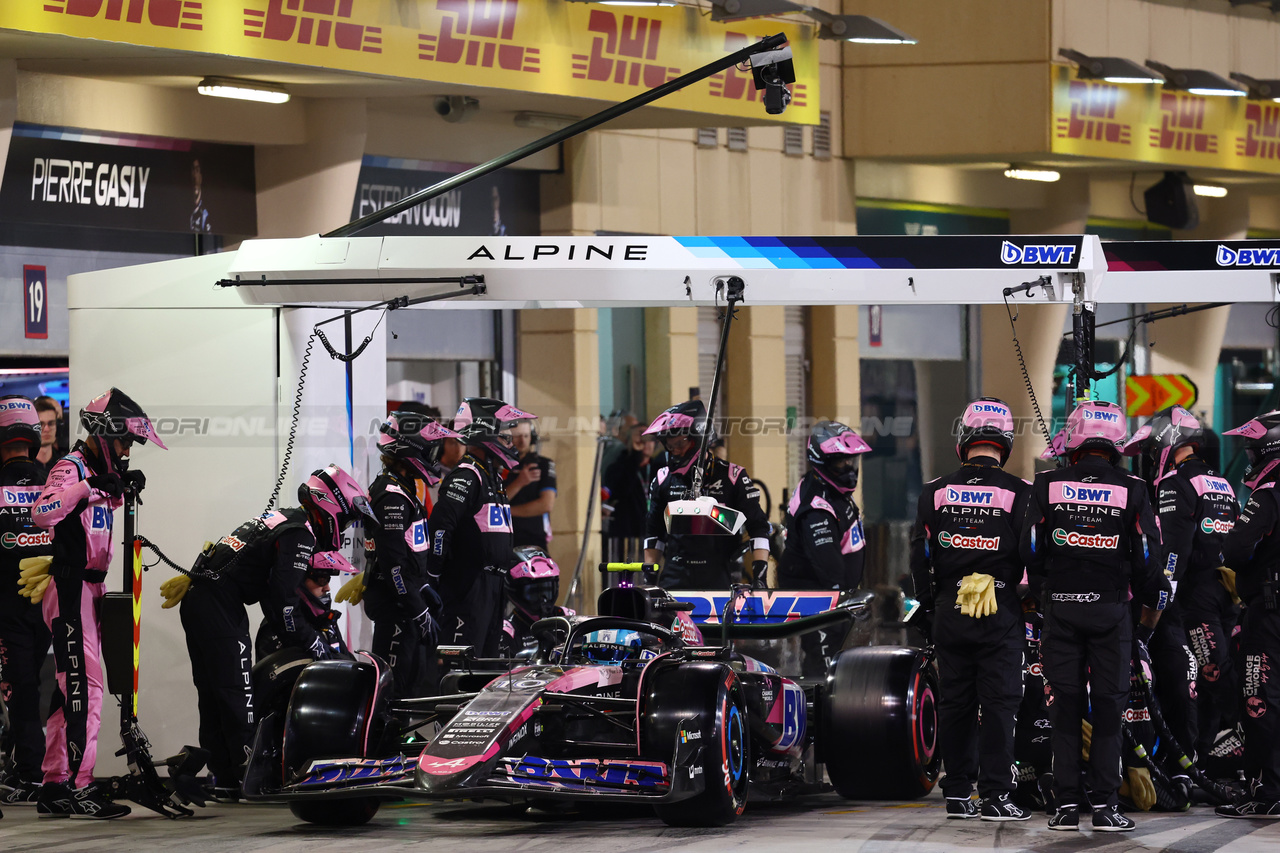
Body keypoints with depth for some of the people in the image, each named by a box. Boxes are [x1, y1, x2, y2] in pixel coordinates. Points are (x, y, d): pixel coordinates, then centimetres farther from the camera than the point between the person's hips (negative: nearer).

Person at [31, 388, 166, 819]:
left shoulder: (97, 471, 17)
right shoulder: (71, 468, -12)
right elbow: (43, 513, -32)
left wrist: (123, 487, 23)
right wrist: (89, 486, -36)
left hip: (88, 589, 10)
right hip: (69, 589, -10)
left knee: (70, 690, 11)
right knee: (84, 686, -15)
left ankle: (55, 787, 15)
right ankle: (79, 786, -17)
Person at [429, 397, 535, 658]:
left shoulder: (493, 477, 20)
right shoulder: (466, 477, -14)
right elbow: (440, 523, -21)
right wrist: (434, 575, -21)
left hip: (492, 585, 11)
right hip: (469, 585, -11)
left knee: (487, 654, 12)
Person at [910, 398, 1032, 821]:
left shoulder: (936, 493, 2)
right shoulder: (1020, 494, -6)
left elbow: (920, 558, 6)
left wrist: (929, 606, 17)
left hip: (949, 612, 3)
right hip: (1001, 614, -3)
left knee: (954, 703, 10)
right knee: (998, 704, 0)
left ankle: (957, 794, 13)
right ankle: (995, 795, -4)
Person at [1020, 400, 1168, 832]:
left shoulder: (1046, 486, 0)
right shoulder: (1131, 492, -3)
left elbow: (1030, 552, 1)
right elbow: (1146, 558, -2)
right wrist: (1151, 609, 12)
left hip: (1060, 607, 1)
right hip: (1111, 608, -1)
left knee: (1065, 708, 6)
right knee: (1107, 708, 3)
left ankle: (1066, 805, 4)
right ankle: (1105, 806, 0)